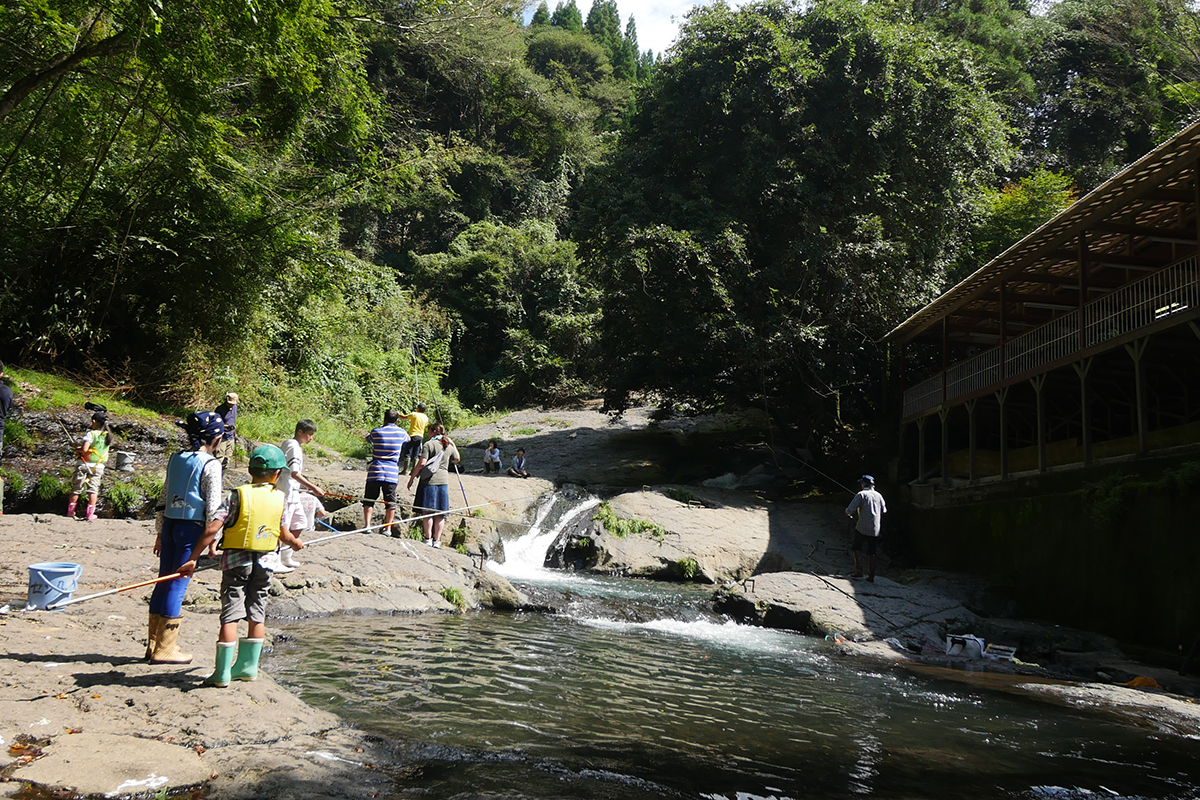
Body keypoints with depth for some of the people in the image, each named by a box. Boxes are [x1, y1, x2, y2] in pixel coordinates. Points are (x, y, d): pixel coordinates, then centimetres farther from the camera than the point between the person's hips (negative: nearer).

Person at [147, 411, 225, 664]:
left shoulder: (176, 459, 10)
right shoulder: (210, 464, -10)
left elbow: (164, 497, 15)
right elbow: (214, 508, -13)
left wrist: (160, 532, 21)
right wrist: (212, 539, -6)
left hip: (169, 525, 7)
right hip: (191, 528, -7)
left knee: (163, 583, 13)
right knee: (177, 585, -1)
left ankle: (154, 643, 21)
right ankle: (164, 649, 5)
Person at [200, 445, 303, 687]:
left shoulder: (238, 495, -10)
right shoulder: (280, 498, -2)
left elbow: (212, 529, -13)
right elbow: (284, 535, 3)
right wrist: (296, 543, 26)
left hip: (236, 560, -3)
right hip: (264, 562, 3)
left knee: (230, 614, -2)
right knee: (257, 613, 13)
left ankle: (223, 672, -1)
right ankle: (248, 666, 22)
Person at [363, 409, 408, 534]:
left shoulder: (376, 432, -1)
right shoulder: (401, 433, 3)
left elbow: (368, 438, 20)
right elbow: (407, 441, 25)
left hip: (375, 471, -1)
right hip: (392, 472, 1)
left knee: (369, 499, 7)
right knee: (390, 501, 9)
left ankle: (367, 525, -2)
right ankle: (388, 528, 7)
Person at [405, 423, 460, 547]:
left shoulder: (428, 445, -6)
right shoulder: (449, 447, 10)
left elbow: (422, 463, -13)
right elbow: (456, 460, 27)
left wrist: (412, 478, -6)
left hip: (429, 481, -4)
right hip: (444, 481, 5)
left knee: (427, 512, 0)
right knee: (440, 514, 6)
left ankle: (428, 539, -1)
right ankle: (437, 541, 5)